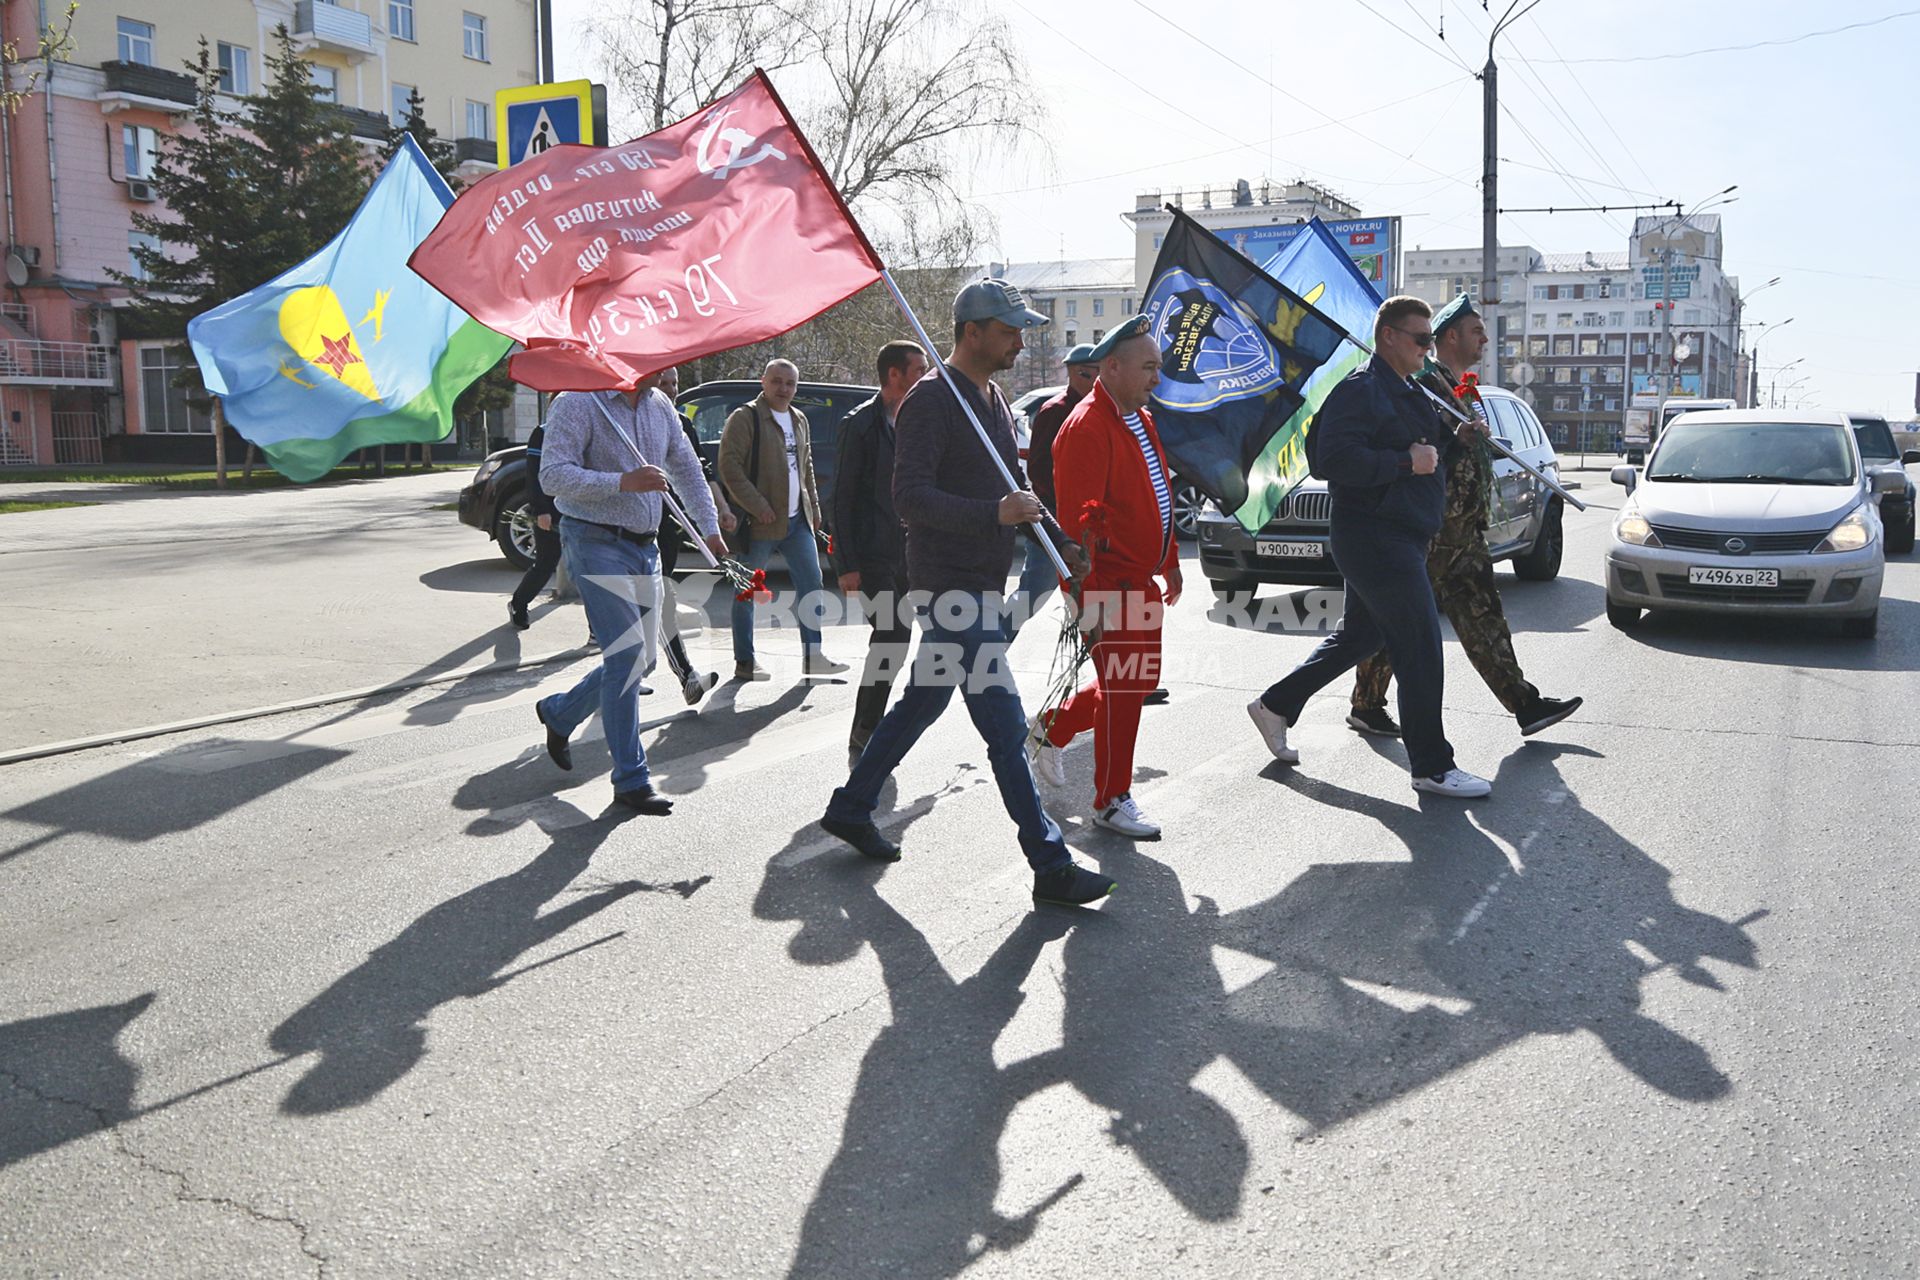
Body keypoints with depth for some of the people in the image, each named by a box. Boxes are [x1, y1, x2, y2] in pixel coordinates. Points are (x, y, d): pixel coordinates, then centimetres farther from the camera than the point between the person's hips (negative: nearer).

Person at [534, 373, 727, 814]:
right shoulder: (579, 402, -11)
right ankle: (631, 780, -5)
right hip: (597, 543, -8)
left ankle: (558, 713, 35)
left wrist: (710, 527, 17)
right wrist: (622, 482, -28)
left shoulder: (660, 406, 10)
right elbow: (553, 475, -20)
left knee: (637, 655, 11)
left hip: (645, 546, 8)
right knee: (627, 652, -13)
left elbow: (687, 468, 22)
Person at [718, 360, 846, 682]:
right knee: (747, 592, 2)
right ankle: (744, 662, 10)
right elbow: (729, 465, -15)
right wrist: (757, 506, -19)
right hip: (760, 521, -7)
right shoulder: (745, 417, -8)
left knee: (811, 584, 6)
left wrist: (814, 507, 17)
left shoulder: (799, 420, 15)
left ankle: (812, 656, 13)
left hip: (797, 520, 7)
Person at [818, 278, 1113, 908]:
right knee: (1005, 726, -8)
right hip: (951, 583, -10)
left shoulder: (993, 398, 16)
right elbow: (909, 496, -23)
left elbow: (1010, 487, 27)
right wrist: (994, 514, -31)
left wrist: (1061, 542, 21)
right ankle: (1051, 866, -2)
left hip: (980, 581, 10)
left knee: (921, 702, 18)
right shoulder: (932, 400, -14)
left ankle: (850, 808, 33)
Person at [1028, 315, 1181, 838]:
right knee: (1123, 689, -2)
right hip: (1108, 585, -10)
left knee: (1139, 680, 18)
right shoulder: (1087, 427, -17)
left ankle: (1053, 727, 35)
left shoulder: (1140, 419, 15)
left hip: (1141, 581, 10)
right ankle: (1112, 802, 11)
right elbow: (1079, 518, -23)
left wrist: (1169, 560, 22)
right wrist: (1089, 596, -25)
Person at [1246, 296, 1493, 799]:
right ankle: (1432, 766, 2)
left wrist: (1455, 436, 6)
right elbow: (1334, 459, -24)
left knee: (1358, 636, 19)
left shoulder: (1407, 391, 19)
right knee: (1422, 653, -7)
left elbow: (1425, 444, 26)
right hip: (1375, 536, -11)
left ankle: (1274, 706, 30)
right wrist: (1405, 462, -22)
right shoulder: (1361, 389, -14)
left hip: (1396, 538, 11)